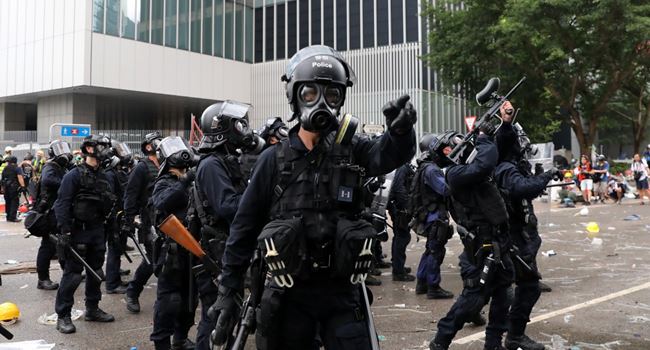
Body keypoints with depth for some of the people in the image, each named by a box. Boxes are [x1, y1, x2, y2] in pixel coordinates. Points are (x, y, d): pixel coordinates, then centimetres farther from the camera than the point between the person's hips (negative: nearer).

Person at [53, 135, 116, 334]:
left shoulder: (103, 176, 11)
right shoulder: (74, 175, -10)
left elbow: (110, 205, 17)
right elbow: (62, 204, -15)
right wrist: (65, 232, -20)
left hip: (97, 231, 7)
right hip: (78, 230, -7)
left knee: (95, 271, 14)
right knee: (72, 274, -4)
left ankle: (92, 309, 27)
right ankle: (63, 316, 5)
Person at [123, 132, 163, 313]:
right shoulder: (142, 168, -5)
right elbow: (130, 195, -10)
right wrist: (128, 221, -16)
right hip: (150, 221, -6)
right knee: (152, 258, -7)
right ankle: (132, 293, 10)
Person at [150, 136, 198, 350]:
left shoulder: (193, 181, 14)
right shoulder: (164, 183, -5)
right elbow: (161, 203, -27)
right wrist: (183, 183, -30)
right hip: (172, 249, -7)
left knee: (189, 296, 16)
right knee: (169, 298, -5)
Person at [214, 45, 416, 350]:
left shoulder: (351, 151, 1)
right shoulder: (274, 160, 0)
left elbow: (388, 153, -20)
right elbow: (244, 228, 3)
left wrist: (401, 130, -43)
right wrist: (228, 291, 0)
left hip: (342, 292, 0)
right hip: (291, 294, 0)